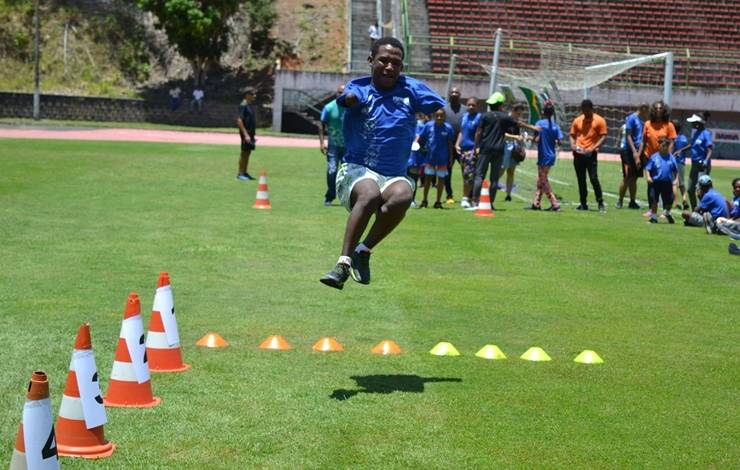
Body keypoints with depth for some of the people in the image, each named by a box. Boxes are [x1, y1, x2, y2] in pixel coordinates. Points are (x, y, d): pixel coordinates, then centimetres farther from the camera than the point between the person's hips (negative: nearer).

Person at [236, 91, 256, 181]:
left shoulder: (249, 105, 15)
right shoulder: (243, 105, -14)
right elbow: (239, 121, -20)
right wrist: (246, 134, -25)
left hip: (250, 132, 9)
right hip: (246, 132, -9)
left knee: (248, 153, 12)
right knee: (244, 152, -6)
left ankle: (244, 172, 19)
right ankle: (240, 174, -1)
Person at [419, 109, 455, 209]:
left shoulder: (448, 128, -6)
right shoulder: (428, 125, -5)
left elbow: (450, 144, 0)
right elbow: (422, 138, 2)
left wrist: (451, 157, 2)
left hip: (442, 159, 0)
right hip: (430, 157, 0)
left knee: (441, 179, 7)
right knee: (428, 177, 6)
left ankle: (438, 202, 17)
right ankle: (424, 200, 17)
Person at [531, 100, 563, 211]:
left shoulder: (540, 123, -13)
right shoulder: (556, 125, 2)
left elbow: (536, 139, -21)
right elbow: (559, 141, -2)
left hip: (543, 156, -6)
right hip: (552, 156, 6)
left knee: (543, 181, 1)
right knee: (540, 179, 17)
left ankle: (555, 204, -7)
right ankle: (536, 203, 22)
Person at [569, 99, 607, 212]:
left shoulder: (599, 120, 0)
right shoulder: (577, 120, 12)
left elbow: (603, 137, -4)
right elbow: (572, 135, 16)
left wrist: (593, 148, -17)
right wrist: (573, 145, -5)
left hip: (591, 154, -4)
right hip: (578, 154, 4)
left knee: (594, 178, -11)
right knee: (581, 180, 7)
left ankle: (600, 203, -2)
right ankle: (583, 204, 14)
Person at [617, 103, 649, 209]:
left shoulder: (642, 121, 14)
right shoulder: (631, 118, -9)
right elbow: (628, 136, -14)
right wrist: (634, 151, -19)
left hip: (637, 153, 7)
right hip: (629, 152, -7)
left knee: (634, 178, 8)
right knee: (627, 178, -6)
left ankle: (632, 201, 12)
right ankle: (620, 201, 0)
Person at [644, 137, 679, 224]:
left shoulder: (671, 157, 3)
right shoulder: (654, 157, -3)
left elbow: (675, 170, 11)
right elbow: (647, 168, -2)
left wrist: (676, 179, 1)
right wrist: (648, 176, -17)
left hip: (667, 183, 2)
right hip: (656, 182, -2)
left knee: (669, 200, 7)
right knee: (654, 200, 3)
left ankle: (667, 213, 35)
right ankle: (654, 216, 19)